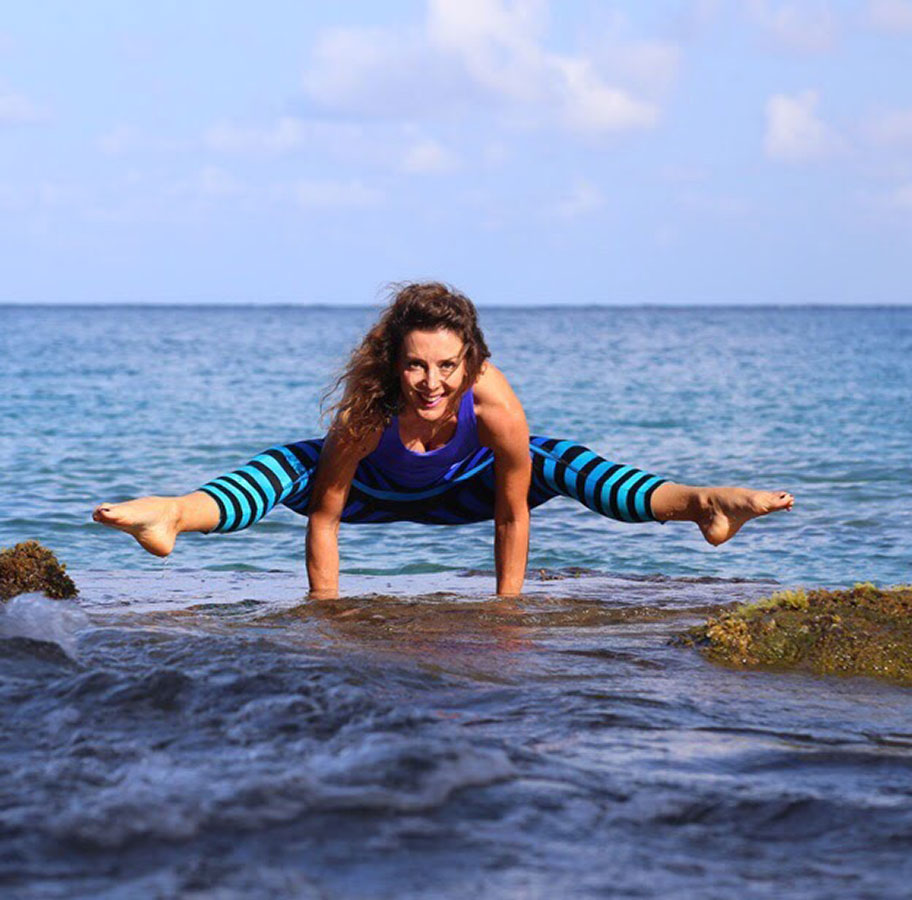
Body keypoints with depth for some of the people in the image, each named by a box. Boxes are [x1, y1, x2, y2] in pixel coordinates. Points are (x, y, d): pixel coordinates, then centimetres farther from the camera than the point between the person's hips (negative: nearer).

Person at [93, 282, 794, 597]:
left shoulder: (496, 405, -39)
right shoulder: (366, 415, -41)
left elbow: (511, 518, -27)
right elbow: (324, 518, -30)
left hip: (462, 490, 1)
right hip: (376, 491, -1)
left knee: (560, 465, -20)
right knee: (284, 468, -28)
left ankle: (703, 504, -19)